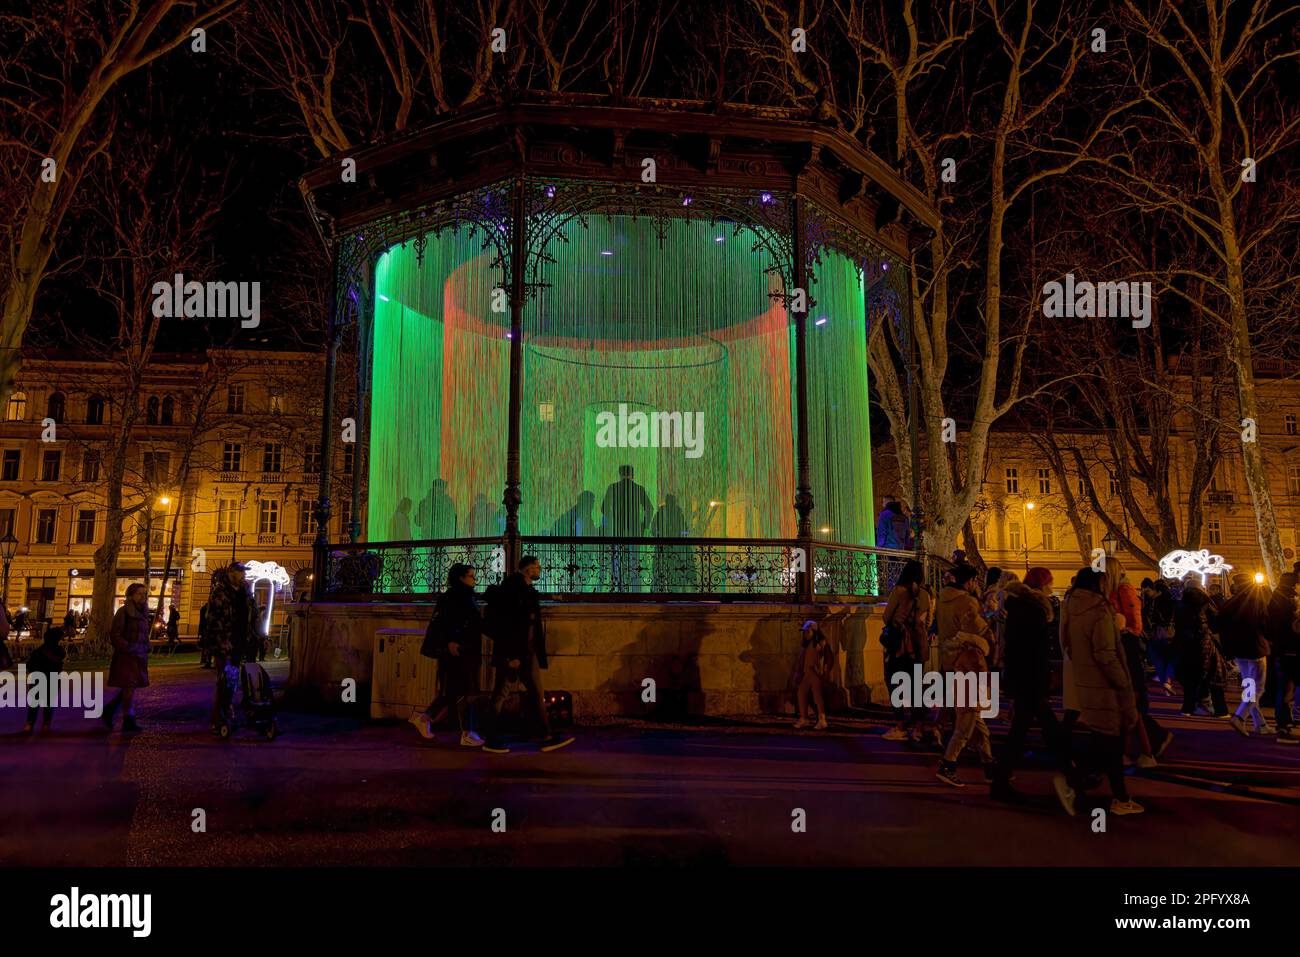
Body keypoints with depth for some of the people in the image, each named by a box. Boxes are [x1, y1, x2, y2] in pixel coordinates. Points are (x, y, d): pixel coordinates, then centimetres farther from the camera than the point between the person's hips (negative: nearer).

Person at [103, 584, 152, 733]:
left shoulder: (143, 613, 12)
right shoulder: (124, 612, -10)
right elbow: (115, 635, -13)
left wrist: (146, 649, 9)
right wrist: (129, 648, -19)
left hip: (139, 657, 8)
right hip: (125, 656, -8)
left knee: (128, 688, 12)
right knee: (129, 687, -5)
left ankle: (108, 712, 28)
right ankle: (128, 722, 1)